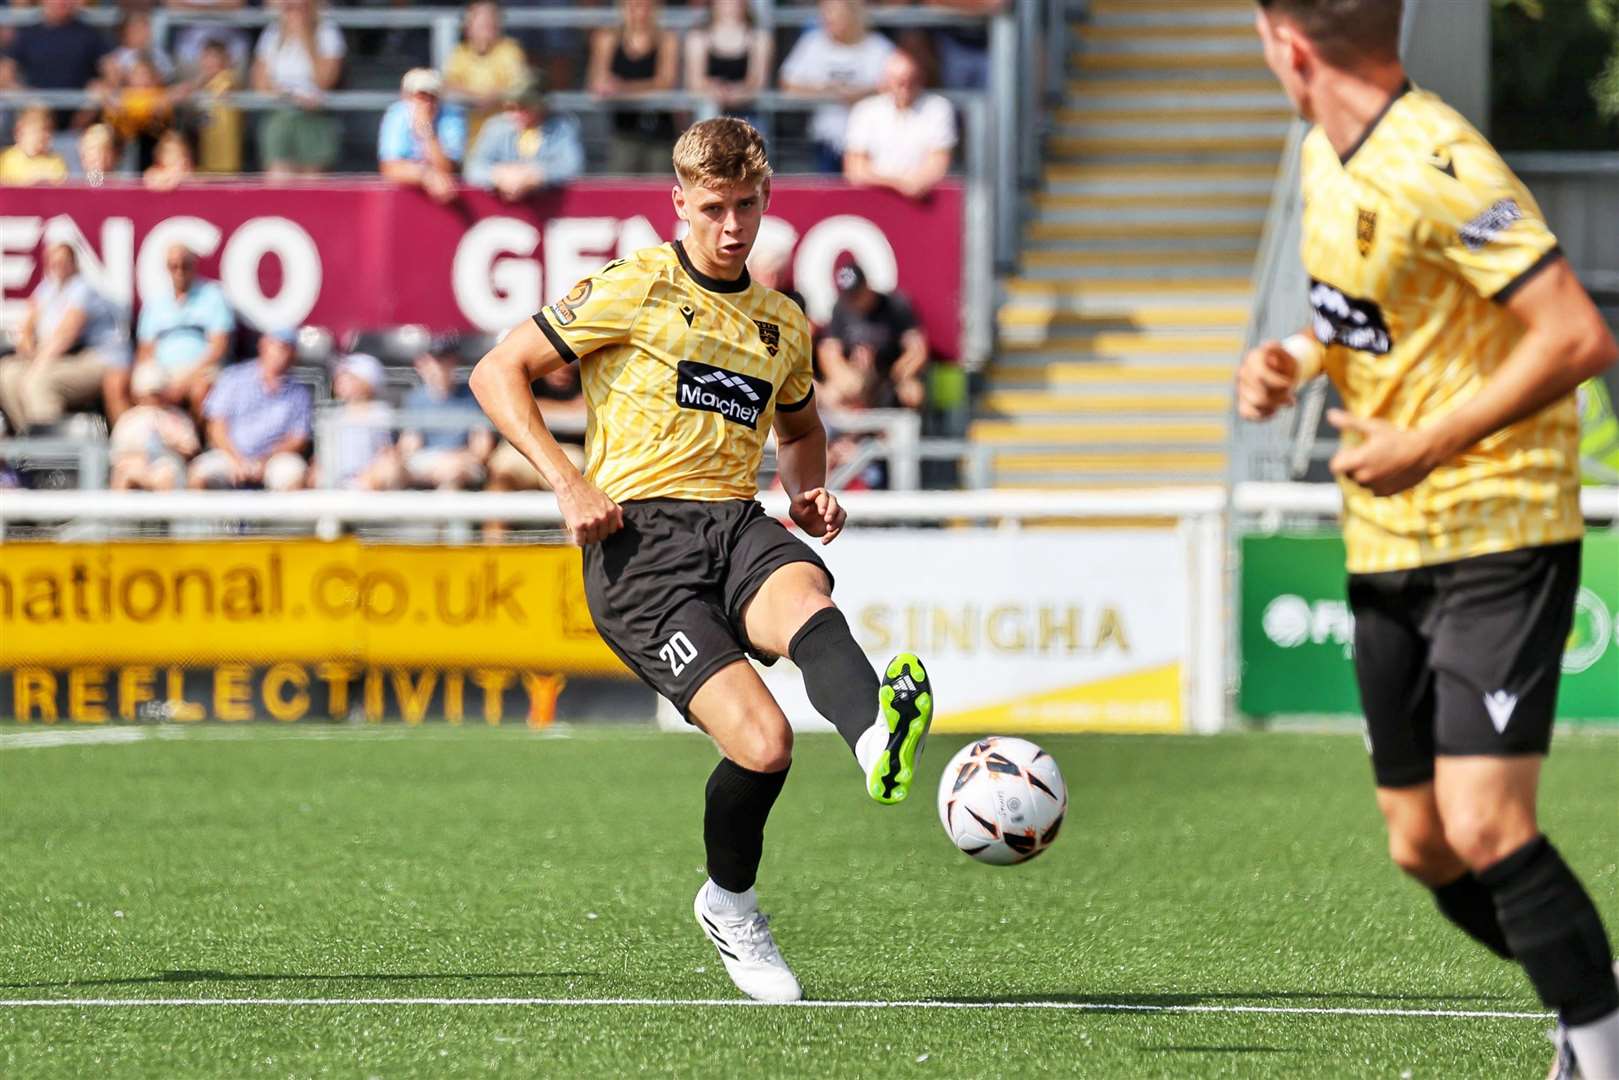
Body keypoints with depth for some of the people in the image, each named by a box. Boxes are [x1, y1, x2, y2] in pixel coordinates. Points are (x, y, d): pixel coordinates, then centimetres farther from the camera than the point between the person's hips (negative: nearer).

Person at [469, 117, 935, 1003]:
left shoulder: (782, 325, 21)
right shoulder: (632, 290, 3)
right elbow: (497, 374, 4)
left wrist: (809, 491, 18)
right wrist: (567, 481, -8)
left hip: (738, 524, 3)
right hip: (640, 539, -3)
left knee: (804, 598, -39)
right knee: (762, 743, -27)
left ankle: (877, 740, -58)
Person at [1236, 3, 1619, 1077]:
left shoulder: (1437, 168, -20)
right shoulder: (1327, 156, 8)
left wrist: (1428, 445, -25)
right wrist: (1297, 359, 6)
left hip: (1499, 534, -9)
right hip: (1385, 547, 9)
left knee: (1484, 827, -20)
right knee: (1424, 847, 9)